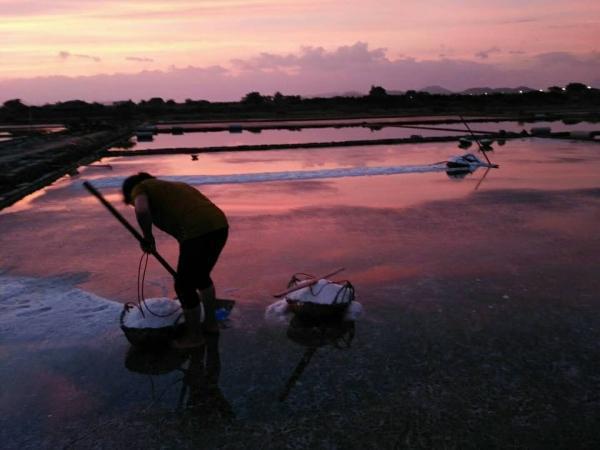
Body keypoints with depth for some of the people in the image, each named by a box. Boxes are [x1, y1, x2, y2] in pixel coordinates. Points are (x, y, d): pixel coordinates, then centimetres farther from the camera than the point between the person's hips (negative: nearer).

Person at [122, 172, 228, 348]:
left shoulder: (140, 188, 11)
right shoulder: (172, 186, 33)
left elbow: (141, 211, -13)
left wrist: (147, 237, 4)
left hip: (198, 232, -8)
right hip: (219, 225, 9)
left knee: (184, 286, 11)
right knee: (201, 276, 29)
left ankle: (194, 335, 27)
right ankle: (210, 322, 43)